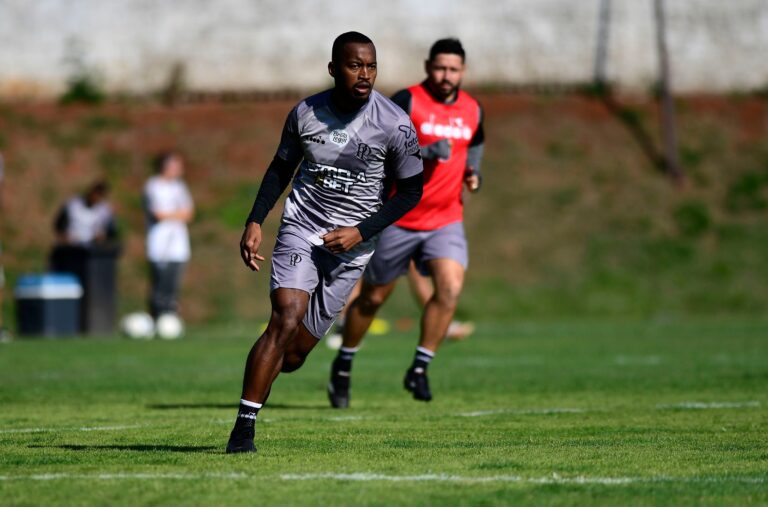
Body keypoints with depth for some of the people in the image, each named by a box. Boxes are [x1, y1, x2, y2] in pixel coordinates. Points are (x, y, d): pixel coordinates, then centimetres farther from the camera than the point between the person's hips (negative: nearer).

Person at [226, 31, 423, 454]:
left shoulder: (394, 125, -9)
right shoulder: (306, 114, -2)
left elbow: (411, 191, -1)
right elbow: (281, 168, 13)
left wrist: (361, 232, -11)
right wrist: (254, 222, 2)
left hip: (351, 245, 0)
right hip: (301, 229, 0)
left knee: (294, 353, -1)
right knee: (287, 320, -22)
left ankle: (259, 377, 34)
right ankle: (243, 429, -18)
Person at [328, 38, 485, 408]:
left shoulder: (473, 111, 6)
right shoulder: (406, 102, -11)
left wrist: (473, 174, 4)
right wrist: (426, 152, -28)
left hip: (446, 219, 3)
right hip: (398, 219, -3)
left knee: (450, 287, -19)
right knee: (373, 297, 8)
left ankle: (419, 369, -6)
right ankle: (343, 366, 29)